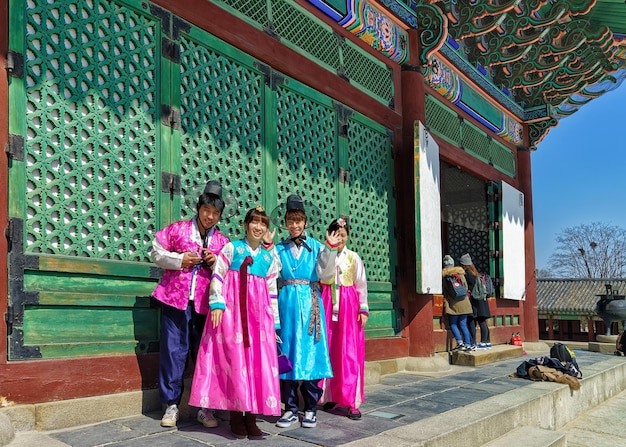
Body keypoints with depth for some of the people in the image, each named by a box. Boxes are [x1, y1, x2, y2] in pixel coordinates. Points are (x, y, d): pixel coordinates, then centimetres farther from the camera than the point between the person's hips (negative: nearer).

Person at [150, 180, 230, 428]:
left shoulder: (222, 242, 10)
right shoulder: (177, 229, 4)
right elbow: (156, 253, 7)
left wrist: (215, 263, -5)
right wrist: (179, 260, -9)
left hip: (205, 304, 2)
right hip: (176, 299, -2)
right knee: (174, 351, 0)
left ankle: (205, 407, 16)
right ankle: (171, 405, 12)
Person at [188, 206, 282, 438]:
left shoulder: (270, 257, 13)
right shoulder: (232, 247, 3)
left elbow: (272, 291, 14)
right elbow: (217, 276, -2)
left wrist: (274, 321, 12)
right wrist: (217, 303, -13)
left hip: (258, 313, 4)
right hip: (232, 309, -3)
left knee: (258, 361, -1)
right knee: (234, 359, -3)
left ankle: (251, 416, 8)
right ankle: (236, 414, 7)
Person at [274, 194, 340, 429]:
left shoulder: (316, 247, 8)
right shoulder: (279, 249, 11)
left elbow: (325, 274, -3)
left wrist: (331, 249, -11)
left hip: (310, 304, -1)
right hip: (287, 302, 1)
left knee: (311, 352, -1)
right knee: (288, 352, 2)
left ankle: (310, 408, 9)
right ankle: (291, 407, 12)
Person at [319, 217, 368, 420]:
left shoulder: (353, 257, 5)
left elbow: (361, 284, 5)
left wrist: (363, 309, 0)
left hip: (349, 305, 0)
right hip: (328, 303, 1)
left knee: (350, 352, -3)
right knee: (328, 349, 3)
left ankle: (352, 402, -1)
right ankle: (331, 395, 17)